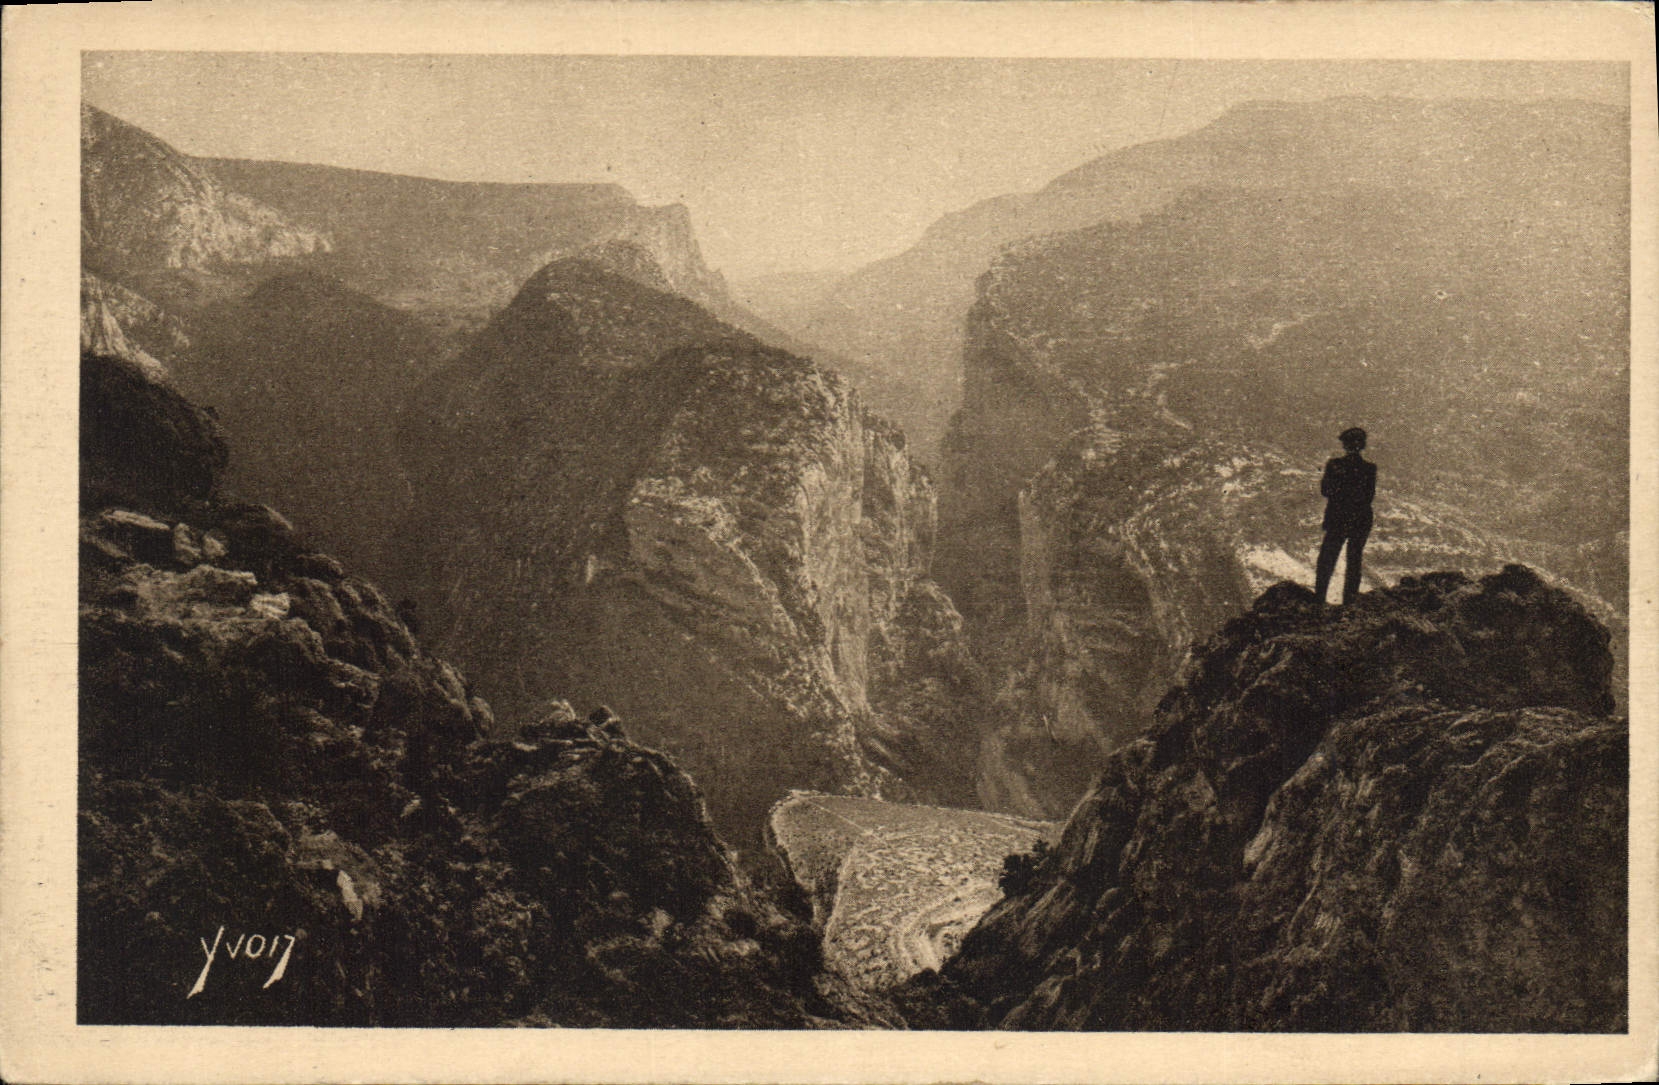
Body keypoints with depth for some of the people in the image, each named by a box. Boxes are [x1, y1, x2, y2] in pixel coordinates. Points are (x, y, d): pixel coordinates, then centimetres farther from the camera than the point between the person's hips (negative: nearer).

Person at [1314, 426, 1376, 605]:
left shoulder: (1334, 464, -12)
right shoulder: (1370, 468, -8)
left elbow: (1325, 491, -7)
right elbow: (1370, 496, -2)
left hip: (1337, 519, -1)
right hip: (1361, 521, 1)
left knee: (1326, 562, 11)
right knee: (1354, 562, 14)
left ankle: (1319, 599, 12)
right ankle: (1349, 603, 17)